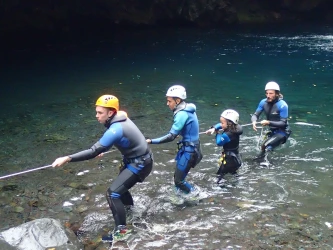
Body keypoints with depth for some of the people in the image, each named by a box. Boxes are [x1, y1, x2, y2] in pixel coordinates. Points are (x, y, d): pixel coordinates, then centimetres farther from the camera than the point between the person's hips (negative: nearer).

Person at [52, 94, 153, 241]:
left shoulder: (116, 129, -31)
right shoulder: (121, 120, -3)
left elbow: (93, 151, -36)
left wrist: (67, 159, -39)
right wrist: (103, 149, 15)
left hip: (140, 164, -10)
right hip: (134, 160, 10)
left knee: (113, 193, -16)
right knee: (120, 187, 27)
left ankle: (121, 231, -7)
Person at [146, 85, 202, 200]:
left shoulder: (182, 114, -23)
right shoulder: (187, 110, 6)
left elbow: (171, 136, -26)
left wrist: (152, 141, -24)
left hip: (189, 150, -9)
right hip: (189, 147, 9)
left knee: (178, 180, 0)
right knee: (177, 177, 16)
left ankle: (194, 195, 19)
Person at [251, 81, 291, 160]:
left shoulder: (282, 105, -22)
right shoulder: (263, 102, -7)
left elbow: (283, 123, -22)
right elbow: (255, 115, -5)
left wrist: (268, 122, -35)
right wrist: (254, 121, -29)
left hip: (282, 132, -7)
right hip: (272, 131, 7)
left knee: (265, 146, -28)